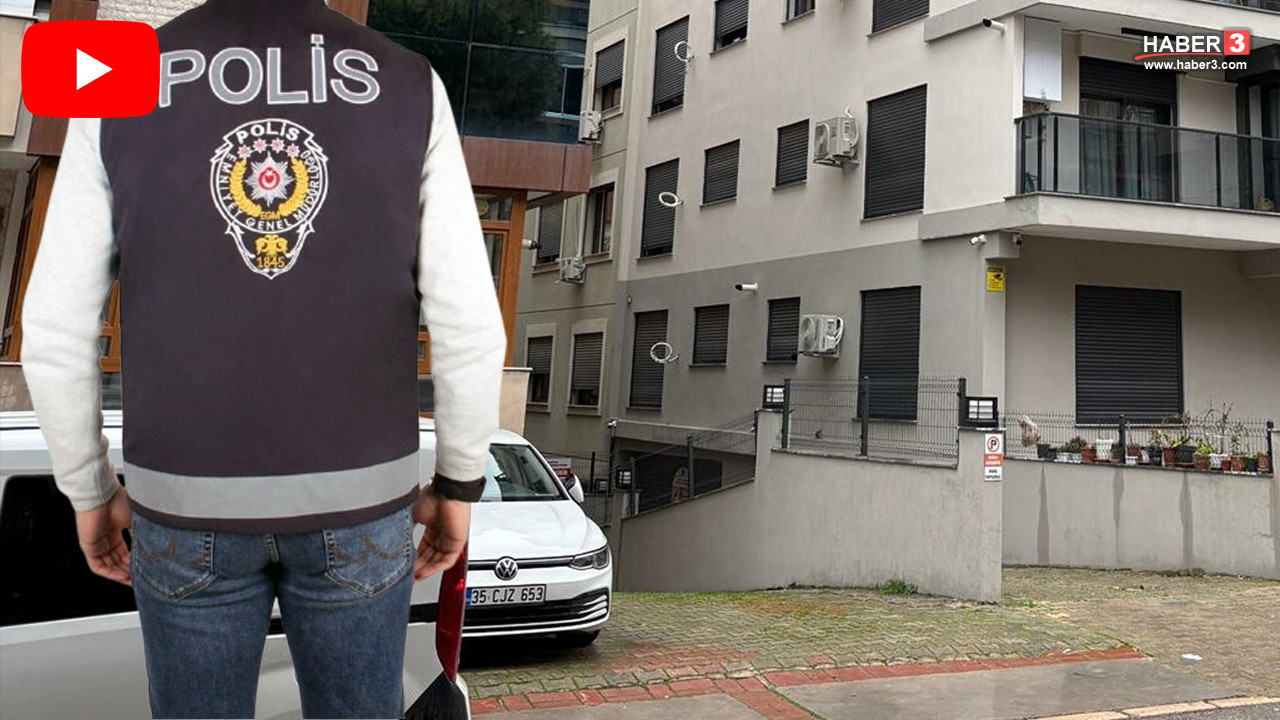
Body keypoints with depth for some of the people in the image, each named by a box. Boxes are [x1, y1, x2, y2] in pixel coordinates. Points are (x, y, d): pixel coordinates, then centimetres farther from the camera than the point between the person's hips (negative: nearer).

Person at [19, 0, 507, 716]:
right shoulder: (409, 84, -4)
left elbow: (56, 333, -1)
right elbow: (471, 327, -8)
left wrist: (90, 490, 13)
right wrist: (459, 484, 4)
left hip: (186, 497, 1)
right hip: (362, 497, 0)